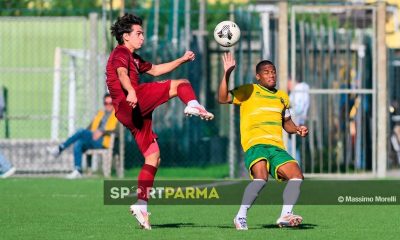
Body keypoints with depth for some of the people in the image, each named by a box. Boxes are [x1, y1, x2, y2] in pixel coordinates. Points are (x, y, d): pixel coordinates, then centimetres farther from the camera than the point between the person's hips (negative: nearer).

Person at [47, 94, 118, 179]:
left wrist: (102, 132, -20)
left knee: (81, 131, -26)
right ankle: (78, 171, -28)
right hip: (92, 140, 6)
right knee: (77, 144, -25)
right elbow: (90, 127, 23)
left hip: (103, 141, -6)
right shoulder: (100, 113, 27)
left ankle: (60, 148, -20)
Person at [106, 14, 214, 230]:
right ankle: (193, 106, -37)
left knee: (153, 157, 8)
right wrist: (130, 92, -42)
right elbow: (122, 74, -21)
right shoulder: (120, 54, 0)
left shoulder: (133, 58, 32)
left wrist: (182, 60, 37)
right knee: (181, 84, -7)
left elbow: (155, 70, 43)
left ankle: (141, 205, 3)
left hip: (135, 114, 10)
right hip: (131, 104, -10)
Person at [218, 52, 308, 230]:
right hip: (255, 144, -6)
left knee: (297, 175, -16)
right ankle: (241, 216, -22)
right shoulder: (248, 91, 9)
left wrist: (297, 129, 14)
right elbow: (222, 98, -2)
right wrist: (227, 74, -13)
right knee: (261, 177, -30)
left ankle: (286, 215, -18)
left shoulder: (282, 97, 25)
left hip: (277, 147, 6)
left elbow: (286, 122, 36)